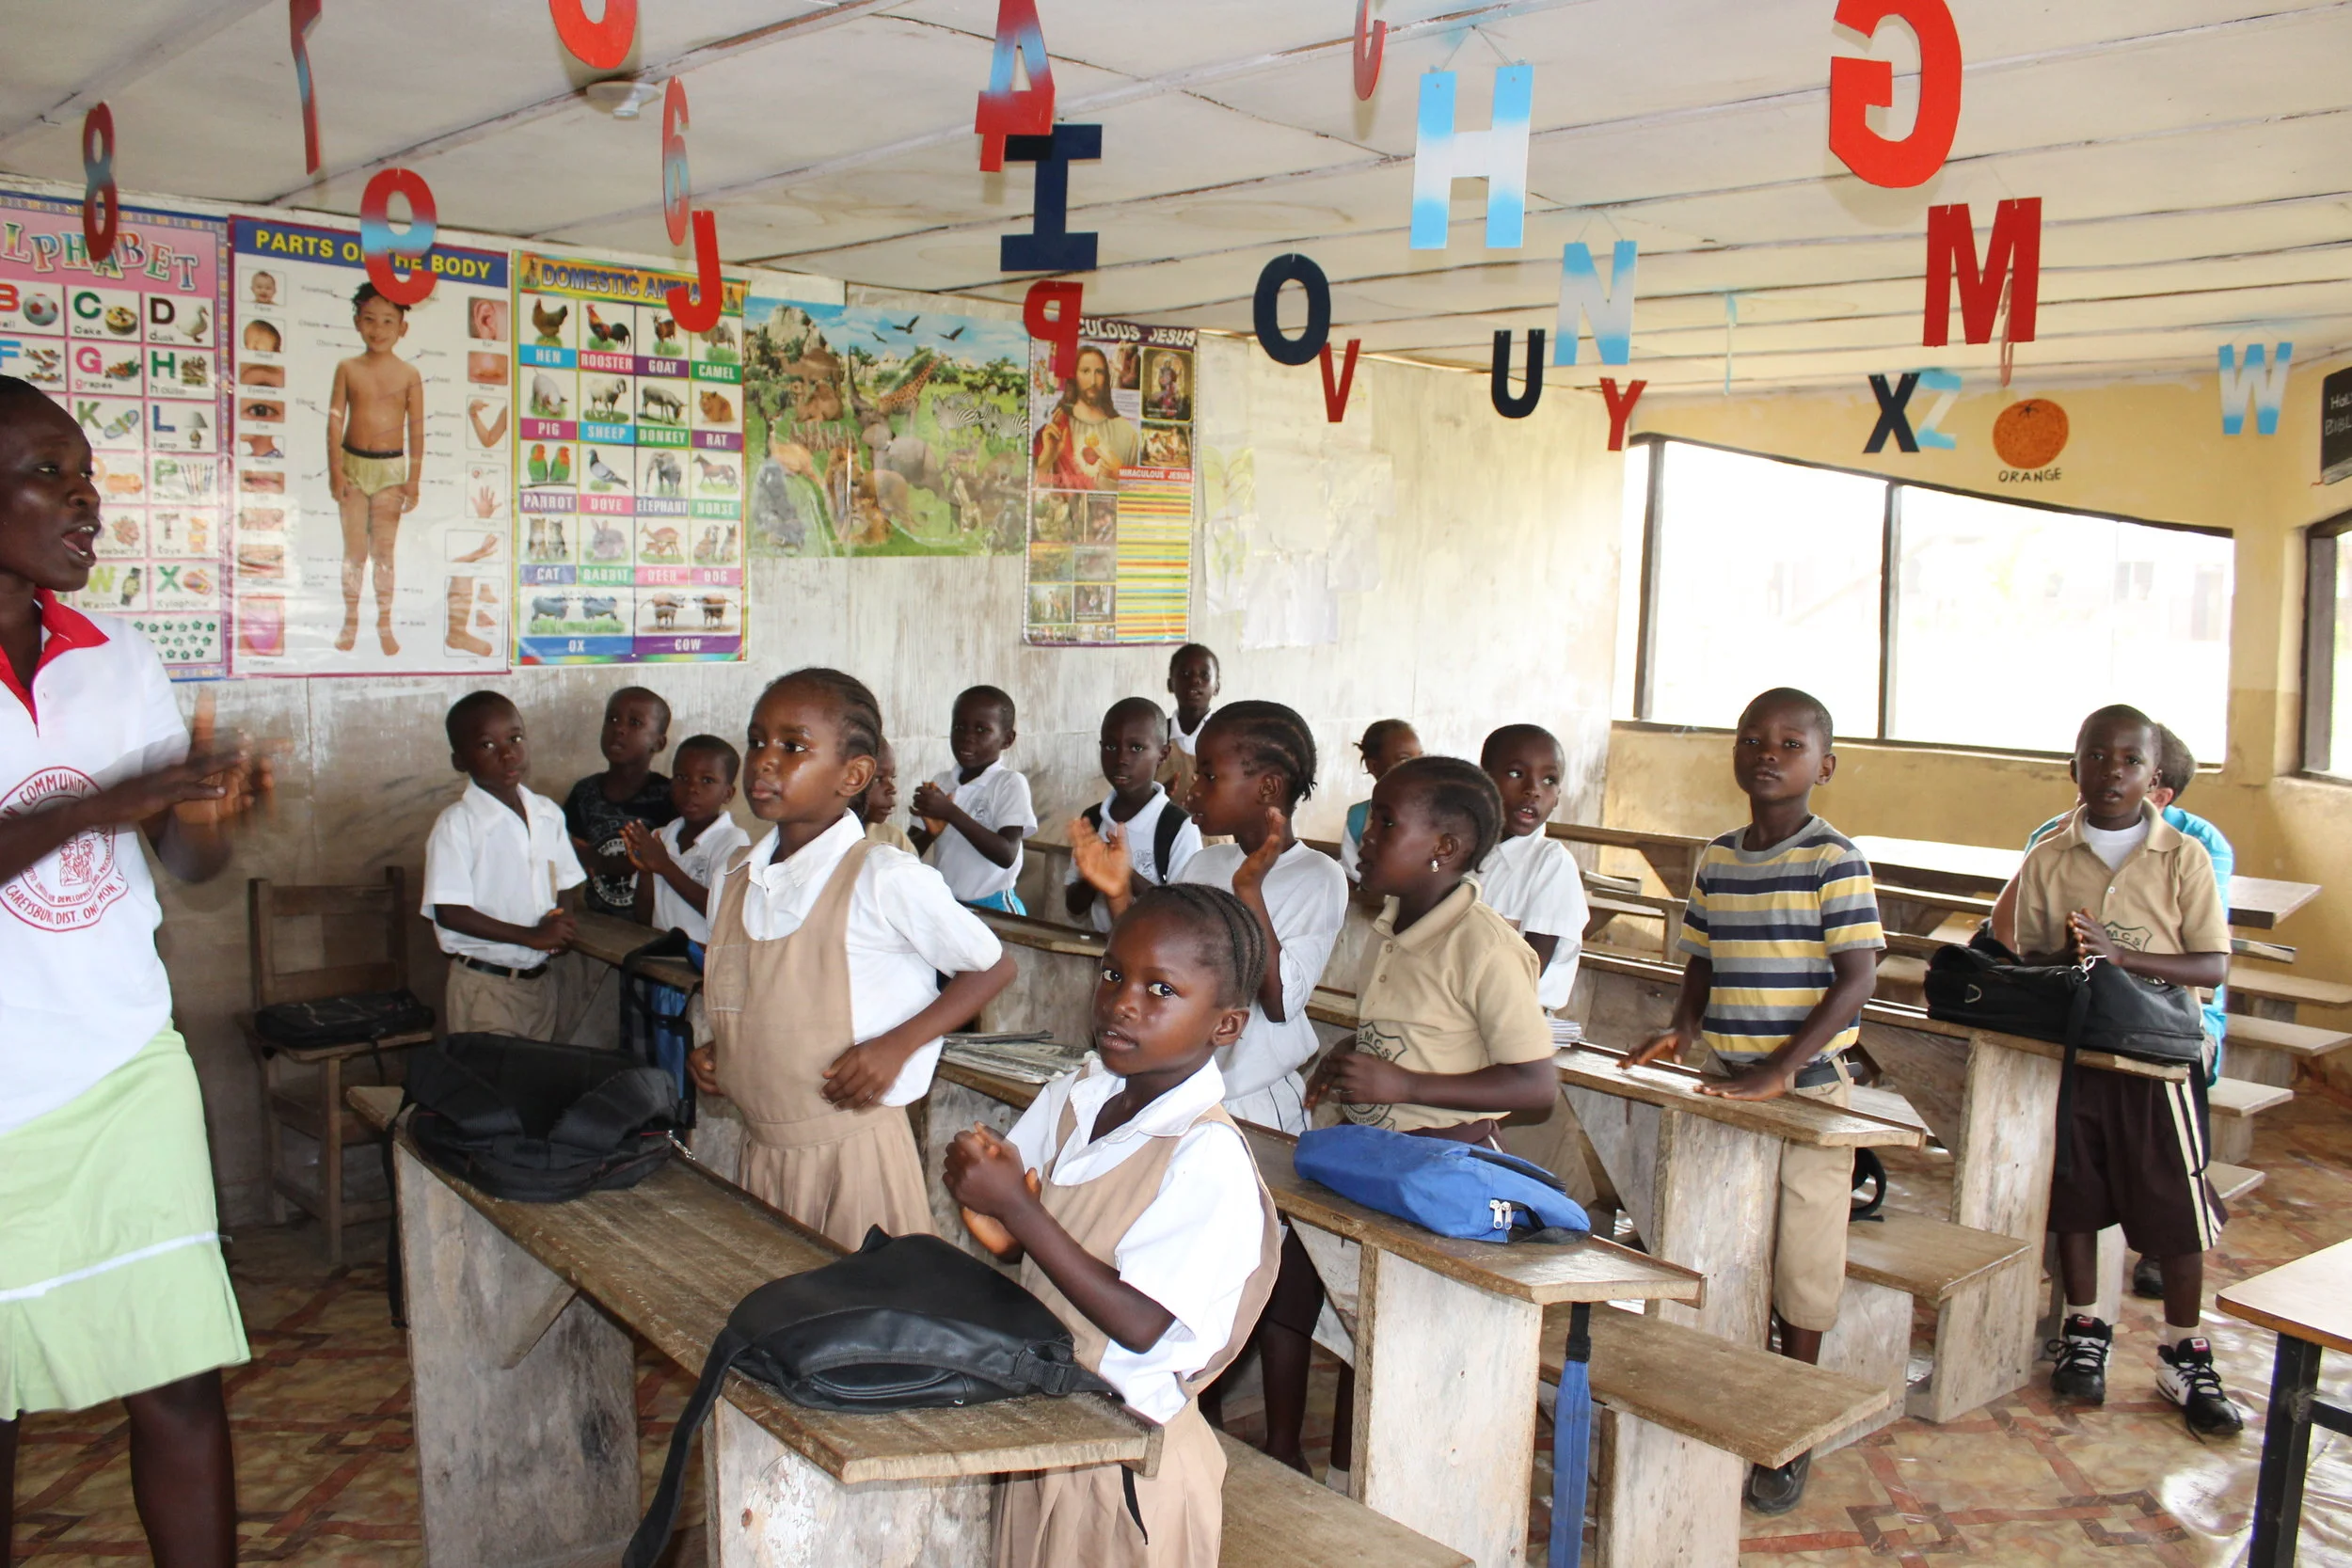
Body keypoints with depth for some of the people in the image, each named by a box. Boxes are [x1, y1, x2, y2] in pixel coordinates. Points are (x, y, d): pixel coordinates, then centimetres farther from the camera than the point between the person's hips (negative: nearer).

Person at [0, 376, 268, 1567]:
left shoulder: (119, 657, 7)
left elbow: (187, 862, 10)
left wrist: (209, 816, -12)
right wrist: (96, 807, -26)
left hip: (129, 1075, 4)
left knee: (182, 1381, 3)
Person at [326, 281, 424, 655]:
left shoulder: (409, 375, -3)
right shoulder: (348, 368, -1)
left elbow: (416, 428, -1)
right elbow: (336, 419, -1)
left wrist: (414, 478, -3)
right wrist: (335, 469, -6)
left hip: (391, 469, -1)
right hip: (353, 464, 1)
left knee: (384, 550, 5)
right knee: (354, 549, 8)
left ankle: (384, 624, 16)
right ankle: (350, 620, 20)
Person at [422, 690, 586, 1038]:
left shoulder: (548, 814, 6)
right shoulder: (457, 823, -12)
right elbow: (449, 912, -17)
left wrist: (561, 922, -7)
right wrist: (532, 936, -19)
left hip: (541, 981, 6)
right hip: (483, 986, -5)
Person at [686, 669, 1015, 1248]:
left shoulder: (885, 879, -15)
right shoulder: (734, 878, 5)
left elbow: (994, 968, -7)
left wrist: (896, 1045, -16)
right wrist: (711, 1051, 1)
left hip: (854, 1155, -6)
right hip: (760, 1150, 6)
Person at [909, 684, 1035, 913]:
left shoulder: (1011, 783, -8)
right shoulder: (940, 782, 5)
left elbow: (1006, 855, -18)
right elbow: (911, 851, 6)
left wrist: (951, 812, -23)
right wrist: (930, 833, -16)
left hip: (994, 908, -4)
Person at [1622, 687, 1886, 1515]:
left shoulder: (1835, 861, -11)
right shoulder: (1716, 859, 7)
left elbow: (1857, 979, -14)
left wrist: (1778, 1072, -21)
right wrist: (1682, 1027, -3)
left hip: (1808, 1095, -5)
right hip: (1723, 1090, 5)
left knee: (1798, 1273, 5)